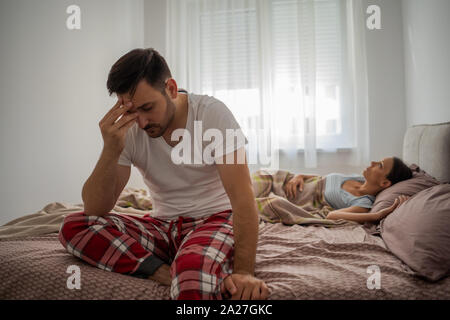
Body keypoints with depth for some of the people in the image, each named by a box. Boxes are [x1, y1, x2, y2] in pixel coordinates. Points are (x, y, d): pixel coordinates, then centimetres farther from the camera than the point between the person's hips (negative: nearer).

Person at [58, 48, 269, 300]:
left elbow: (243, 197, -20)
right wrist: (111, 150, -24)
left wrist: (244, 272, -31)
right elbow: (95, 210, -8)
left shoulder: (212, 113, -14)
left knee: (193, 275, -41)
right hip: (162, 226, 6)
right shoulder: (128, 129, -5)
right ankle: (175, 277, -23)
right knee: (73, 227, -19)